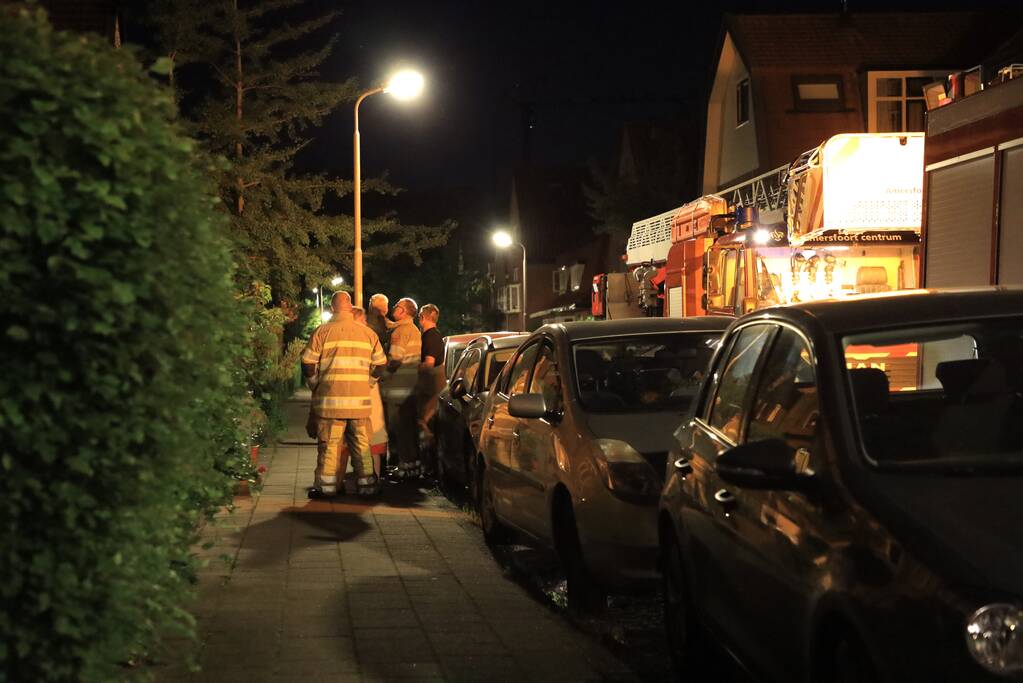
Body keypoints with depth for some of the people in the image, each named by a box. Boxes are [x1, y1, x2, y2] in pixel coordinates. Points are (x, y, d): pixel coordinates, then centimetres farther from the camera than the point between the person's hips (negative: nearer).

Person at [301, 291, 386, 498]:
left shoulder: (322, 331, -4)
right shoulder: (368, 333, 5)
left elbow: (307, 364, -3)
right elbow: (380, 364, 11)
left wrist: (316, 382, 16)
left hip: (330, 400, -2)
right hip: (360, 400, 2)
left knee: (329, 444, 3)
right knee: (361, 444, 9)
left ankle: (326, 486, 5)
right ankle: (366, 484, 11)